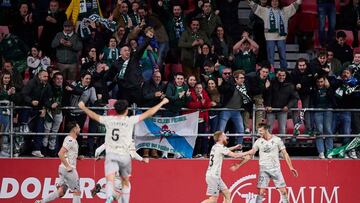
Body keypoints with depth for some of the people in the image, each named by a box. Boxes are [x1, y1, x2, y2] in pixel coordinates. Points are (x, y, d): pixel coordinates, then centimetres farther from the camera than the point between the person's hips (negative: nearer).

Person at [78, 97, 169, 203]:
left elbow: (94, 115, 20)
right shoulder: (130, 120, -1)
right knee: (125, 182, 20)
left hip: (110, 154, 0)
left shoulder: (109, 120, 5)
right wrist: (162, 103, 12)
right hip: (124, 155, 0)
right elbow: (149, 113, 1)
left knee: (110, 180, -16)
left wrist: (83, 107, 38)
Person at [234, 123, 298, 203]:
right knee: (261, 191, -5)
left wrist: (291, 167, -2)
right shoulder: (258, 141, 4)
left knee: (283, 190, -3)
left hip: (275, 168, -1)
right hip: (263, 169, 1)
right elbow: (252, 151, 3)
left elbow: (285, 154, 1)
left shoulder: (277, 140, -2)